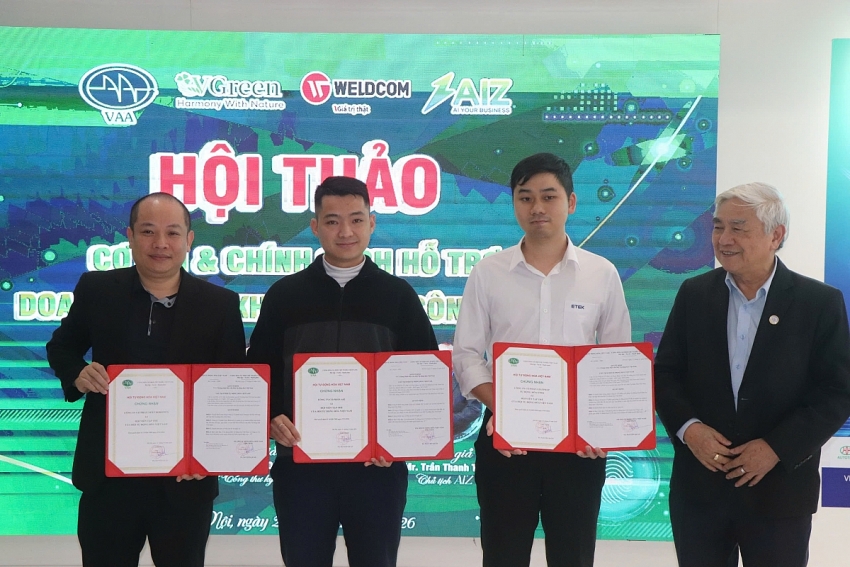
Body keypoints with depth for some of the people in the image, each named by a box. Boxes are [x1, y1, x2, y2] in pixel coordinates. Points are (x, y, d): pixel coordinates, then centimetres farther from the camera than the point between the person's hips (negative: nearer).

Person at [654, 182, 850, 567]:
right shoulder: (694, 294, 3)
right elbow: (665, 372, 4)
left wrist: (777, 447, -15)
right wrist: (688, 428, -13)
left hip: (779, 491, -2)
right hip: (698, 488, 2)